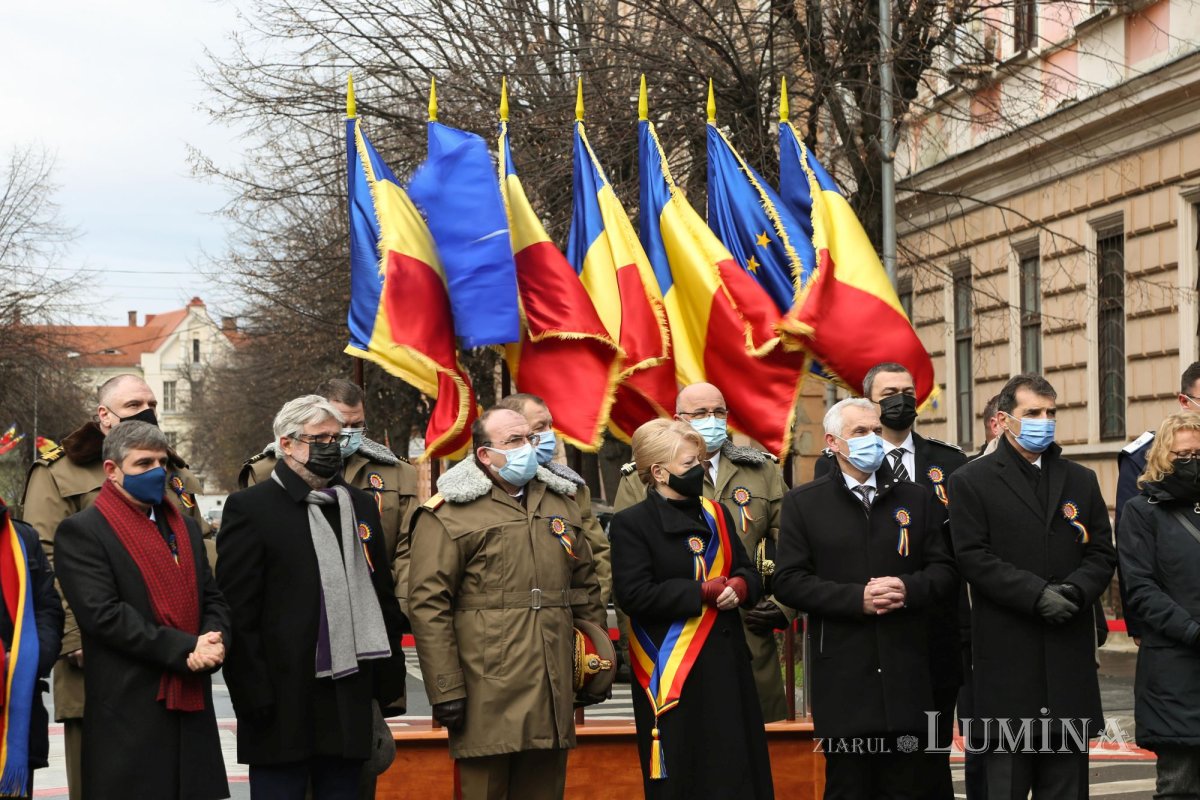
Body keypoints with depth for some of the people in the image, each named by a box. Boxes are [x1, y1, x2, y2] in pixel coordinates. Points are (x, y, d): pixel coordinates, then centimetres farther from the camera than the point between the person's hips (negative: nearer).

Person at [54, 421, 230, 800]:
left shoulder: (185, 527, 20)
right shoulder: (81, 532, -4)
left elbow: (212, 598, 18)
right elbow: (103, 613, -14)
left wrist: (213, 641, -6)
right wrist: (184, 648, -17)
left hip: (193, 705, 6)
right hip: (129, 709, -6)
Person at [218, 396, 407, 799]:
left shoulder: (361, 506, 15)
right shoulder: (250, 508, -4)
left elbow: (383, 596, 19)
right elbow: (238, 612, -8)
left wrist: (387, 681, 13)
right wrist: (254, 698, -13)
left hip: (351, 703, 6)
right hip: (284, 706, -5)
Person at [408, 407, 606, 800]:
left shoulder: (561, 503, 16)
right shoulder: (449, 514, -5)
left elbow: (586, 588, 22)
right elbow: (428, 605, -10)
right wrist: (445, 690, -13)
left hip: (554, 693, 6)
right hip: (489, 695, -5)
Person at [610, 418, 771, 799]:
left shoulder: (716, 515, 15)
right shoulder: (632, 523, -6)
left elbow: (749, 574, 16)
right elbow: (634, 594, -17)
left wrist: (739, 588, -9)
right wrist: (705, 592, -16)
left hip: (726, 663, 6)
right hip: (671, 673, -6)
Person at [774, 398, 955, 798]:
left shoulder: (917, 498, 13)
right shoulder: (803, 502, 4)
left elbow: (945, 570, 9)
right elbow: (789, 581, -3)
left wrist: (909, 589, -12)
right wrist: (857, 598, -14)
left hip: (907, 673, 2)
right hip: (842, 674, -2)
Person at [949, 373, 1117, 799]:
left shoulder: (1081, 481, 15)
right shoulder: (971, 481, 1)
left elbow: (1101, 553, 10)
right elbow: (974, 558, -7)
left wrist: (1075, 590, -11)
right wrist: (1037, 595, -16)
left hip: (1069, 654, 4)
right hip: (1007, 655, -4)